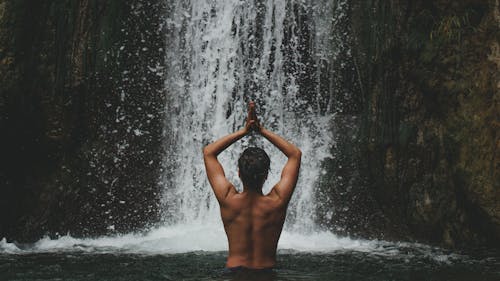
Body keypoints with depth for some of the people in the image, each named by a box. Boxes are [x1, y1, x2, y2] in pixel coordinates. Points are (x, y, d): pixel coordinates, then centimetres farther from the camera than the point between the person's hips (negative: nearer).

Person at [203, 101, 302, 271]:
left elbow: (208, 152, -3)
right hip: (267, 272, 0)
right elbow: (296, 154, -3)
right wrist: (263, 131, -6)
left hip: (234, 270, 0)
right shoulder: (277, 202, -16)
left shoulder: (228, 200, -16)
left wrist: (244, 131, -6)